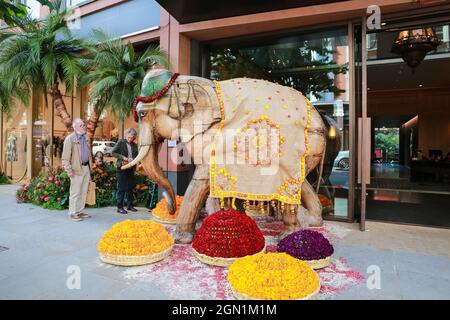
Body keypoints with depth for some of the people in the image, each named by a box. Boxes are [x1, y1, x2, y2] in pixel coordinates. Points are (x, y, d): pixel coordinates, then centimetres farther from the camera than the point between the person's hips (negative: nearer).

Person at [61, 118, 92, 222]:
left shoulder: (85, 137, 13)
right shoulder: (70, 138, -9)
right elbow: (65, 157, -11)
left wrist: (89, 166, 14)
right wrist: (69, 171, -16)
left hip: (86, 168, 7)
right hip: (77, 169, -7)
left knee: (84, 192, 13)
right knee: (75, 192, 0)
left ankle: (79, 211, 24)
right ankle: (72, 213, 11)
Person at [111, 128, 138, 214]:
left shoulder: (134, 145, 9)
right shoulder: (121, 142, -2)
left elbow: (137, 156, 12)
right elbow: (113, 152, -5)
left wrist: (132, 159, -9)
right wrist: (122, 157, -16)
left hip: (131, 168, 5)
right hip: (122, 168, -4)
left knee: (130, 187, 9)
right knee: (121, 188, -2)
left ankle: (129, 205, 20)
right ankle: (119, 207, 4)